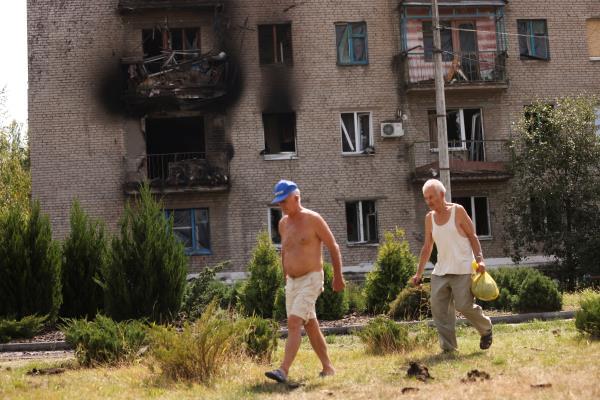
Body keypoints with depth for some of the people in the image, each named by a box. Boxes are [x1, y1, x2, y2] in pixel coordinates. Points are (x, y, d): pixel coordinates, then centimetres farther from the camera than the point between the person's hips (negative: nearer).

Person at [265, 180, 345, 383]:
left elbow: (333, 247, -4)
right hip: (292, 282, 7)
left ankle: (283, 370, -25)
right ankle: (328, 368, 22)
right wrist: (286, 278, 24)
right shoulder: (283, 223, 9)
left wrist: (338, 277, -2)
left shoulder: (313, 219, -10)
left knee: (294, 323, -19)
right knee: (310, 326, 12)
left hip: (310, 280, -7)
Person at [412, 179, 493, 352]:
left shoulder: (458, 211, -2)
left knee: (464, 306, -10)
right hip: (440, 271, 5)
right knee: (439, 308, -6)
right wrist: (419, 273, 13)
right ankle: (448, 347, -1)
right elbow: (427, 248, 16)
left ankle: (486, 329, 18)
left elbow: (473, 237, -1)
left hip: (462, 269, -5)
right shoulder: (429, 218, 11)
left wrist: (479, 258, -14)